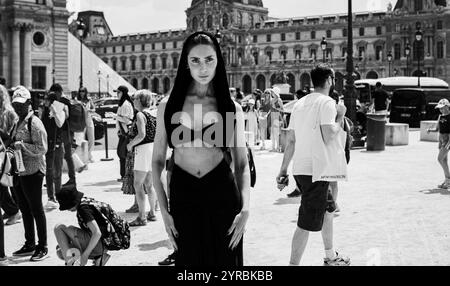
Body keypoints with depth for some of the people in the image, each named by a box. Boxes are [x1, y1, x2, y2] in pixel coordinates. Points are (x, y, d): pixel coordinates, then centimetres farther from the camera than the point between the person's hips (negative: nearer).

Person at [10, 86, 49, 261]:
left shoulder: (35, 123, -11)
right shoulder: (18, 123, 14)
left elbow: (42, 149, -16)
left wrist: (22, 145, -22)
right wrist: (12, 147, 5)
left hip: (32, 173, -8)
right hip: (19, 173, 8)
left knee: (36, 210, -1)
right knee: (25, 210, 14)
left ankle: (43, 247, 8)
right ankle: (29, 245, 24)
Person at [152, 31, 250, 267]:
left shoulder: (232, 109, 2)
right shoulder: (168, 107, 2)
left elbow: (242, 164, 4)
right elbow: (157, 161, 5)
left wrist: (245, 209, -9)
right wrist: (163, 210, -4)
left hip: (222, 196, 0)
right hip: (183, 197, 0)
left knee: (224, 260, 8)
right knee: (189, 259, 11)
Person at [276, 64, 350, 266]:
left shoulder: (300, 104, 13)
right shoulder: (327, 102, -10)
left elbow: (290, 141, 12)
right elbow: (329, 137, -22)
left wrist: (283, 170, 15)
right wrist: (340, 118, -6)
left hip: (299, 169, 9)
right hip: (314, 171, -9)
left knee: (328, 209, 25)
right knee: (307, 223, -5)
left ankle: (330, 256, 38)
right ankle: (293, 264, -3)